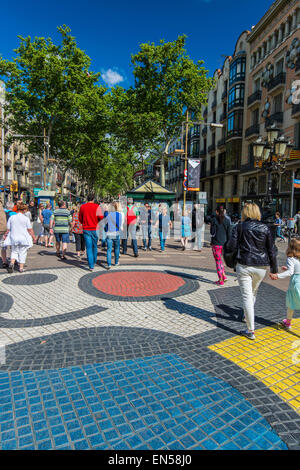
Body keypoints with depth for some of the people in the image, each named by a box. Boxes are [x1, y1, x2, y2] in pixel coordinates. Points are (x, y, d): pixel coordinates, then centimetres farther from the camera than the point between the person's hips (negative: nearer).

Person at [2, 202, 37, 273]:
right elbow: (30, 230, -6)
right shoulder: (26, 219, -8)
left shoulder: (11, 218, 0)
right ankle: (21, 267, 12)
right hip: (23, 238, -2)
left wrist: (5, 235, 21)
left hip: (13, 238, 2)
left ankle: (12, 263, -5)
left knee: (14, 252, 17)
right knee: (22, 253, 9)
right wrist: (34, 237, 4)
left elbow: (8, 229, 4)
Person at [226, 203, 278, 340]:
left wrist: (226, 245, 14)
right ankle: (247, 316, 45)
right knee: (253, 293, 24)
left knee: (247, 296, 0)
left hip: (244, 266, -3)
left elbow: (231, 247, -9)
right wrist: (274, 269, 11)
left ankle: (251, 331, 0)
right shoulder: (265, 228, 2)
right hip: (261, 267, 3)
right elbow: (272, 250, 4)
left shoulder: (239, 227, -4)